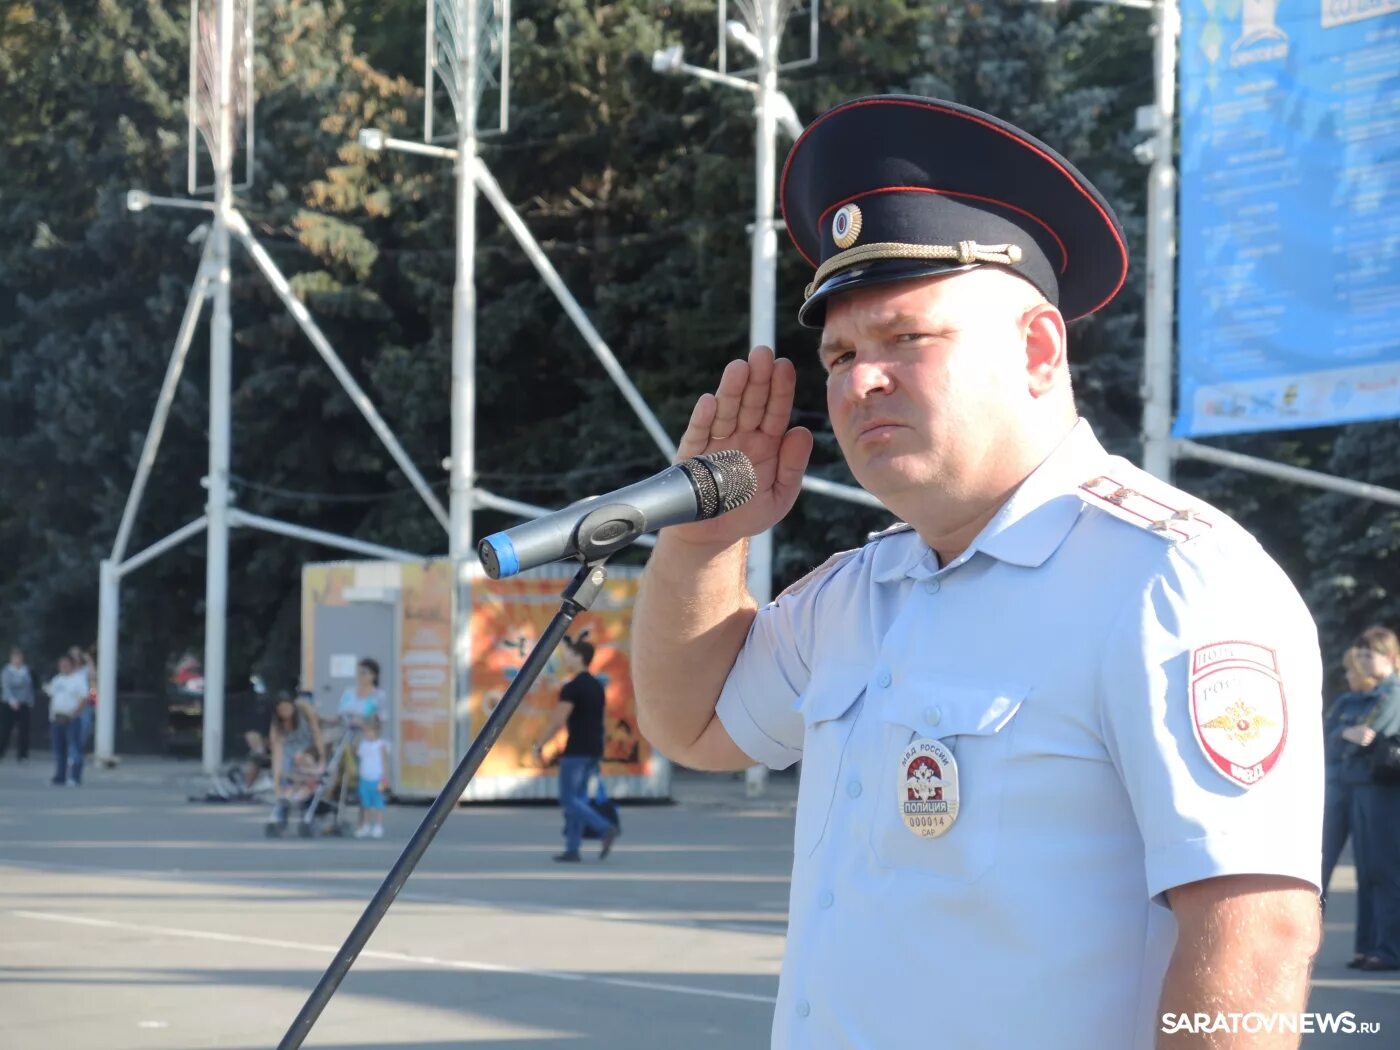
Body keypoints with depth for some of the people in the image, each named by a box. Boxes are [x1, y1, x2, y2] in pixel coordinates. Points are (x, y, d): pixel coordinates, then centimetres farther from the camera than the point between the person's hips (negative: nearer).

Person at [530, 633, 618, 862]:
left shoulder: (572, 688, -14)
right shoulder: (597, 686, 14)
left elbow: (557, 721, -17)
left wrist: (538, 746, -8)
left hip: (577, 751, -9)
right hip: (595, 749, 9)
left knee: (569, 800, -4)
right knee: (578, 798, 12)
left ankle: (605, 829, -19)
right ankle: (572, 849, 10)